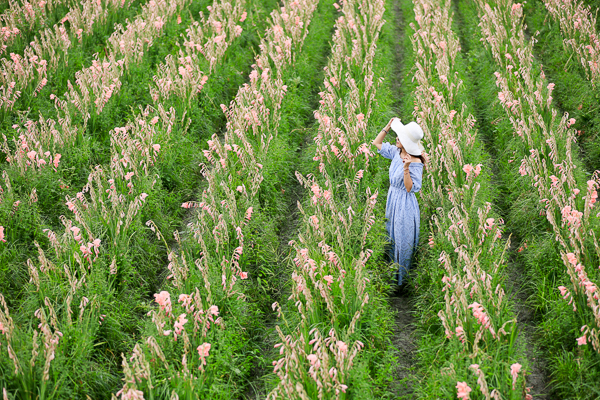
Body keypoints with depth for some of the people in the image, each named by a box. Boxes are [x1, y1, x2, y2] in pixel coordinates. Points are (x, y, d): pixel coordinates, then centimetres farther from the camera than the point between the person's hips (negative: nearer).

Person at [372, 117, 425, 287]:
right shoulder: (396, 152, -4)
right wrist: (388, 127, -3)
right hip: (393, 198, 8)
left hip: (405, 204, -8)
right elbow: (377, 143, 10)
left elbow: (410, 188, -26)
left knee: (403, 240, 7)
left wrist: (406, 168, -38)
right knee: (392, 235, 23)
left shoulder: (416, 163, -25)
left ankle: (403, 279, 25)